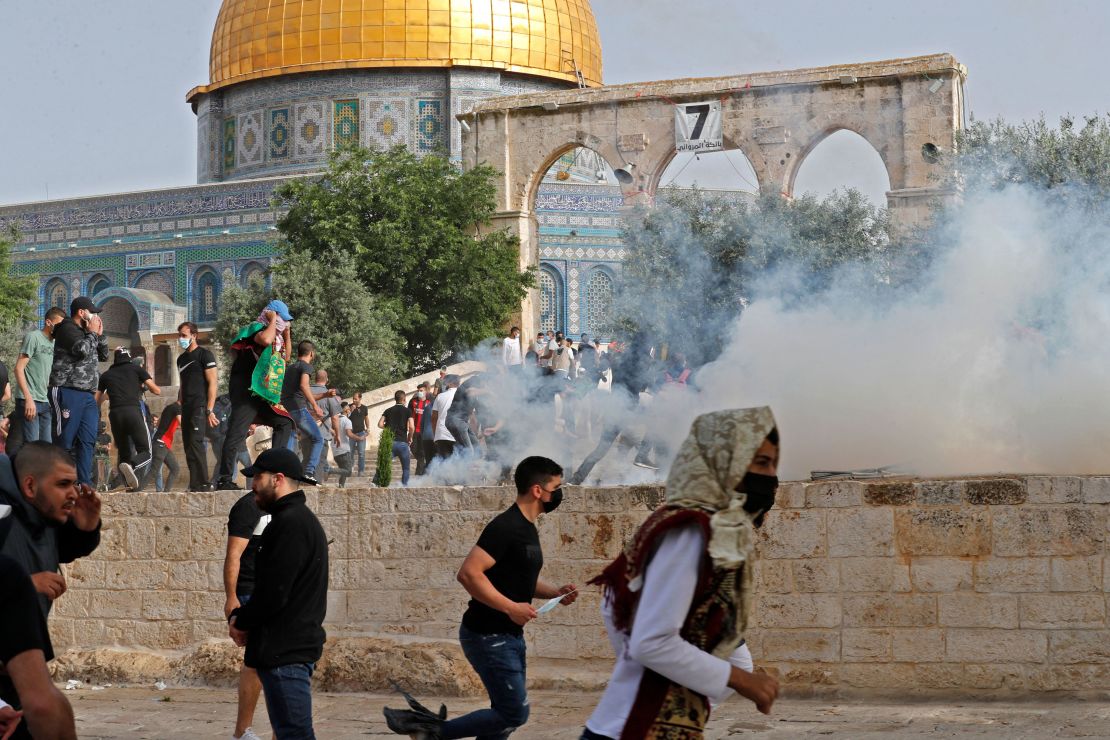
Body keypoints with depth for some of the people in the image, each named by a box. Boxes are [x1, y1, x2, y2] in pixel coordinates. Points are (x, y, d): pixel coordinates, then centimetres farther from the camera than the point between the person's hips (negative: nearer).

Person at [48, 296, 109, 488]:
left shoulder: (85, 333, 23)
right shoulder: (67, 328, -4)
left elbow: (103, 356, 28)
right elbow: (82, 350, -20)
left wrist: (100, 334, 16)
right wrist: (93, 333, -3)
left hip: (87, 395, 9)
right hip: (68, 392, -9)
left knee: (88, 440, 0)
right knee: (64, 441, -8)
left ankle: (84, 483, 0)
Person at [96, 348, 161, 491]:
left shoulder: (106, 375, 22)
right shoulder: (136, 369, 16)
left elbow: (97, 401, 28)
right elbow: (157, 391, 15)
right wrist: (145, 385, 36)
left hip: (115, 414, 2)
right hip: (133, 411, -2)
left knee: (123, 453, 12)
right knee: (145, 452, -1)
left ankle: (131, 486, -6)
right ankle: (132, 466, -34)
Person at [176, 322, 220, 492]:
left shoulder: (204, 355, -3)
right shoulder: (181, 358, 20)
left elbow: (213, 383, -9)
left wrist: (210, 410, -16)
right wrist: (178, 406, 13)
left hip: (200, 407, -8)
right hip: (186, 408, 8)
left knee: (195, 443, -17)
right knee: (188, 445, 6)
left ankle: (201, 484, -16)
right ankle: (194, 485, 9)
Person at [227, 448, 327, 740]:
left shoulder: (291, 523, -17)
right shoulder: (298, 518, 18)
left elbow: (273, 592, -21)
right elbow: (269, 585, 23)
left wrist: (241, 621, -4)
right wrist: (240, 616, 7)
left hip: (286, 651, -11)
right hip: (292, 647, 11)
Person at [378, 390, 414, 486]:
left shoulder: (388, 411, 12)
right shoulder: (407, 411, 1)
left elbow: (380, 424, 2)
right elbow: (411, 427, -10)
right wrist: (410, 438, 7)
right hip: (402, 442, -3)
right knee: (406, 468, 10)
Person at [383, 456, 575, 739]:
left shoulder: (527, 528, 13)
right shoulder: (505, 527, -19)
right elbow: (469, 573, -27)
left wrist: (554, 592, 9)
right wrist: (511, 607, -25)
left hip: (509, 636, 10)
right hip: (488, 635, -10)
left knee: (506, 715, 13)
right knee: (514, 714, -10)